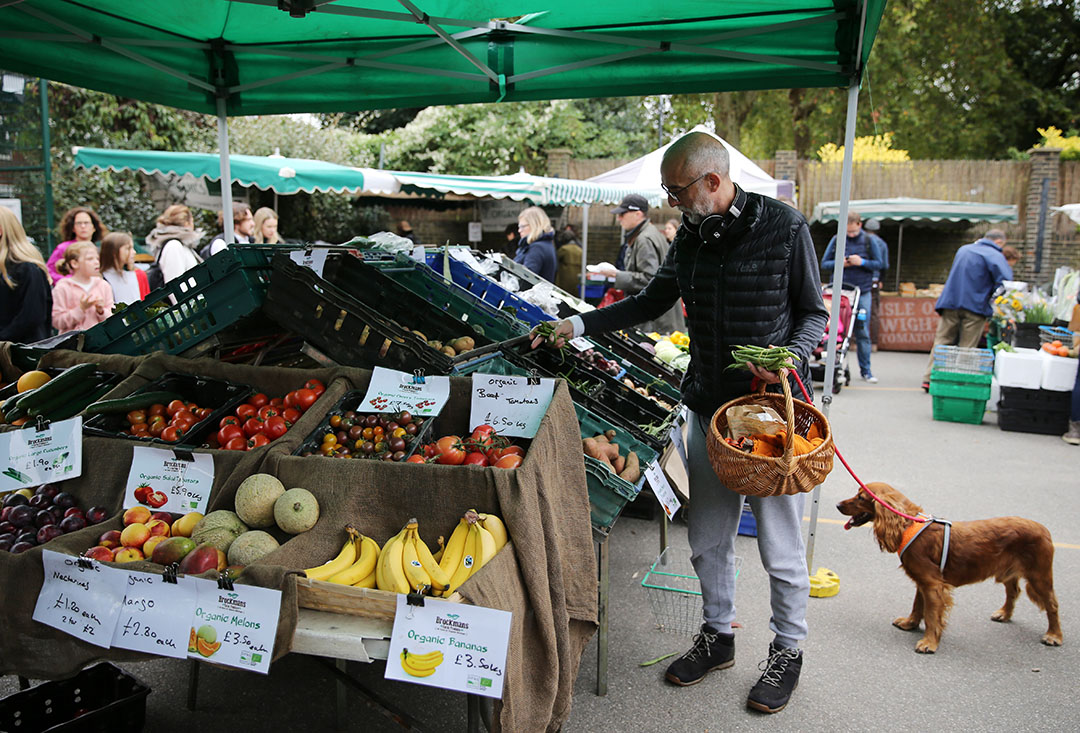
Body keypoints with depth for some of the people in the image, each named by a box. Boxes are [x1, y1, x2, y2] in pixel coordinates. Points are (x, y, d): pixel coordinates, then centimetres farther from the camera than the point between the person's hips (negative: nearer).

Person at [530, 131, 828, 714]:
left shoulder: (784, 227, -9)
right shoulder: (690, 235, 6)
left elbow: (813, 312, -2)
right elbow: (652, 301, 17)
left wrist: (791, 358, -22)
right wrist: (578, 324, 9)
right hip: (709, 404, 5)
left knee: (780, 544, 5)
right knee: (707, 537, 14)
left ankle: (787, 650, 28)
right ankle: (717, 636, 35)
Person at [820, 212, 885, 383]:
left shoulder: (868, 241, 3)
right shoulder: (836, 241, 5)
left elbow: (879, 264, 4)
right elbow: (824, 264, 8)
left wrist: (862, 262, -13)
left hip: (862, 292, 0)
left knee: (862, 332, 1)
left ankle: (865, 370, 10)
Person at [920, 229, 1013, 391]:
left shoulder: (963, 249, 17)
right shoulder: (995, 255, -5)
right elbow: (1004, 281, -17)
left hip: (950, 302, 5)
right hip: (975, 306, -5)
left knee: (942, 341, 8)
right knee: (967, 348, 1)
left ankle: (929, 379, 4)